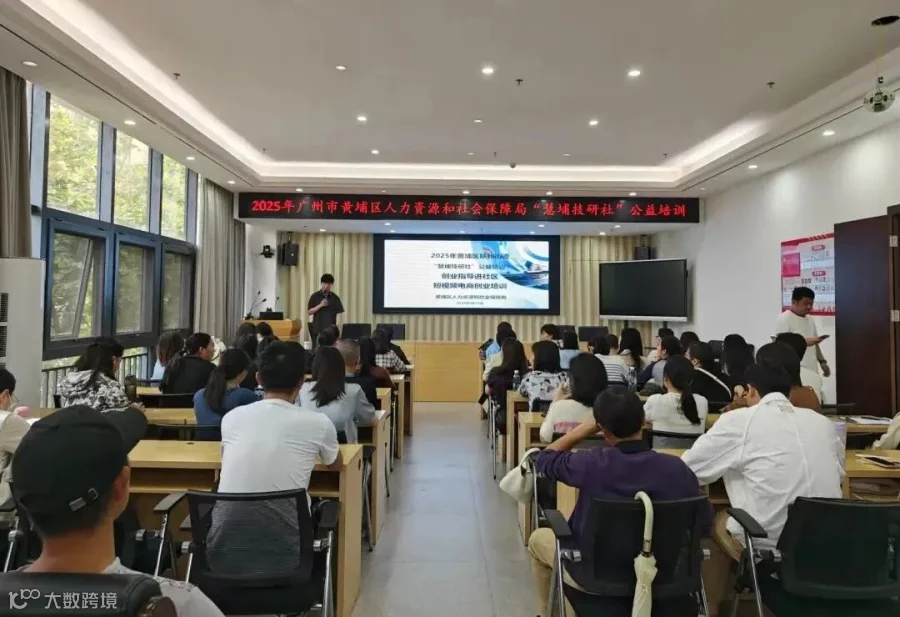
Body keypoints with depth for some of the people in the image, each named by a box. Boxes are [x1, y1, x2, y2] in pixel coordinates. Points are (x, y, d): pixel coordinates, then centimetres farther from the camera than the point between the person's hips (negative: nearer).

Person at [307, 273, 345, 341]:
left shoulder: (335, 298, 3)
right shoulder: (315, 296, 2)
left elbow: (340, 313, 3)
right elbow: (309, 311, 0)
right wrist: (320, 305, -15)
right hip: (317, 330, 0)